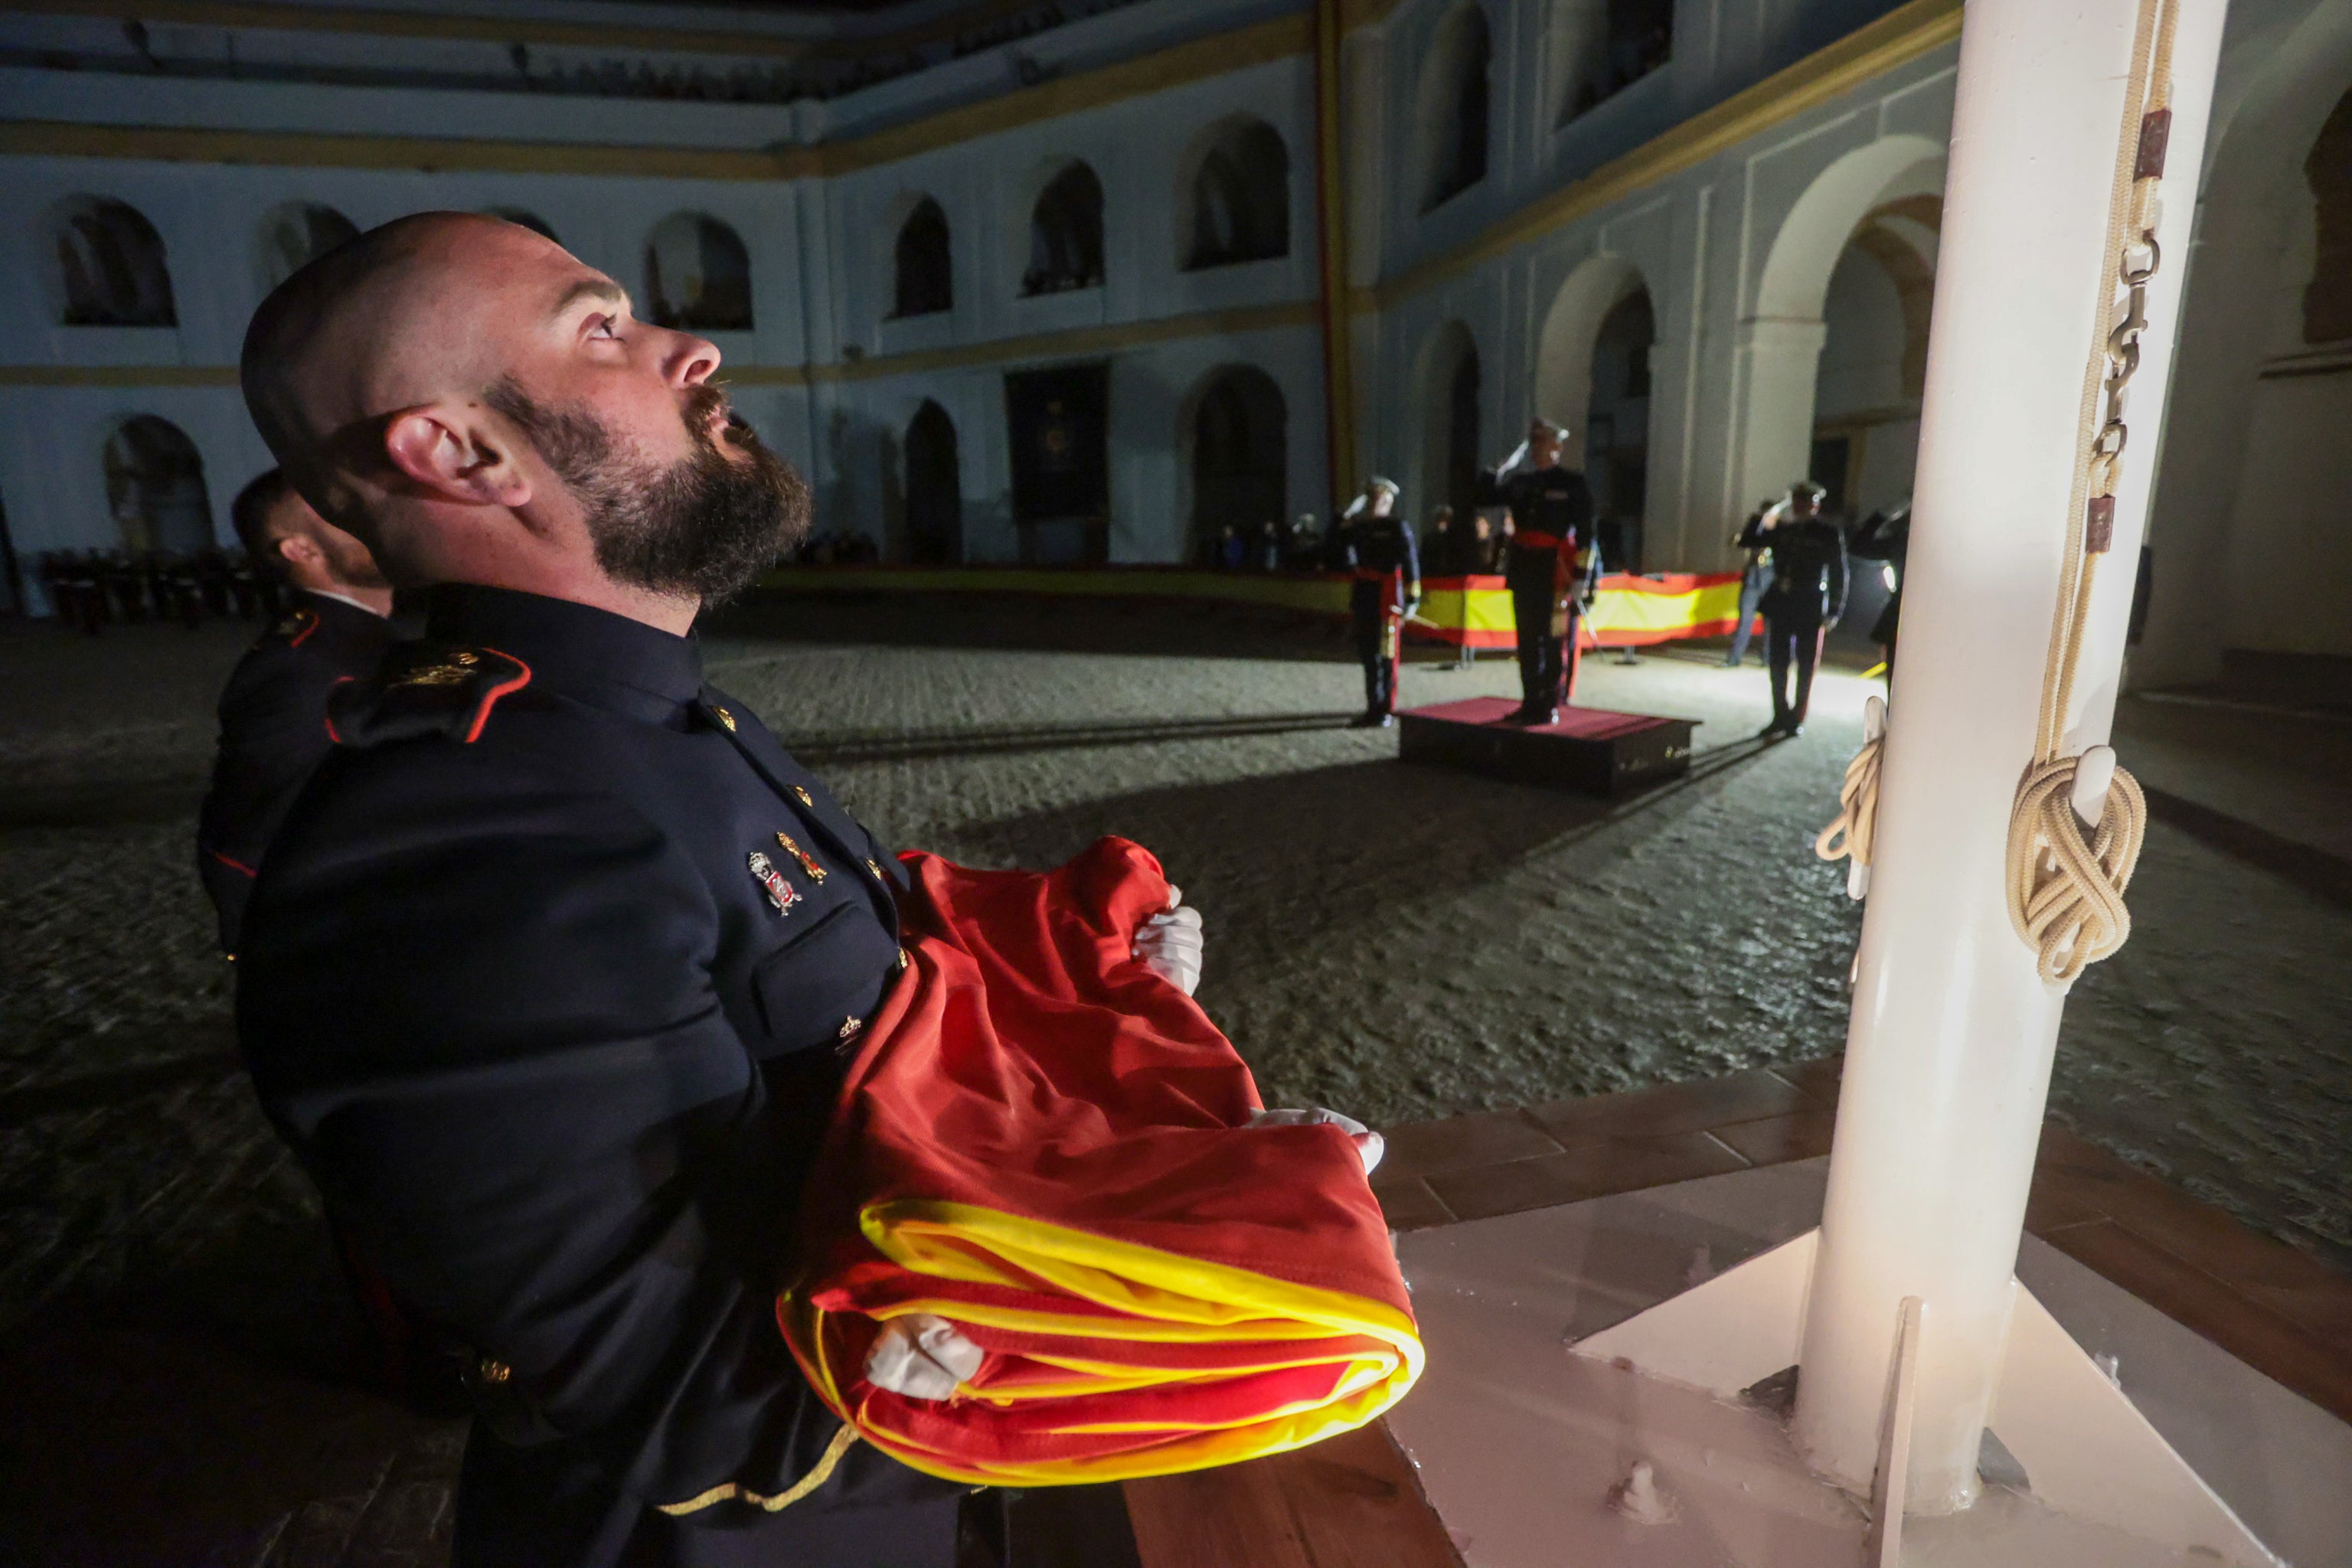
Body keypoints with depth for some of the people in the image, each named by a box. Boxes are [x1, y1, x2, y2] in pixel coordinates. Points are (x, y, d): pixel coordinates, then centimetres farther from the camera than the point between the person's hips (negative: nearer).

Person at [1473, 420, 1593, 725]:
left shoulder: (1572, 483, -1)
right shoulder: (1520, 482, 14)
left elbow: (1584, 530, -5)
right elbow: (1484, 498, 15)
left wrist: (1581, 572, -12)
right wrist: (1492, 473, -3)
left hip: (1555, 573, -6)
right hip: (1524, 571, 6)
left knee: (1554, 642, -2)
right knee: (1527, 640, 9)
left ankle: (1549, 706, 3)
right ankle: (1531, 702, 17)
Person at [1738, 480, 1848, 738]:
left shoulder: (1828, 533, -2)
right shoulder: (1781, 528, 7)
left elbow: (1838, 574, -1)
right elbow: (1746, 541, 8)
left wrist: (1834, 612, -6)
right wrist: (1764, 518, -5)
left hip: (1811, 608, -3)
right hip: (1779, 604, 3)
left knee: (1805, 668, 2)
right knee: (1778, 665, 6)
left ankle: (1797, 719, 11)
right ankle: (1781, 716, 16)